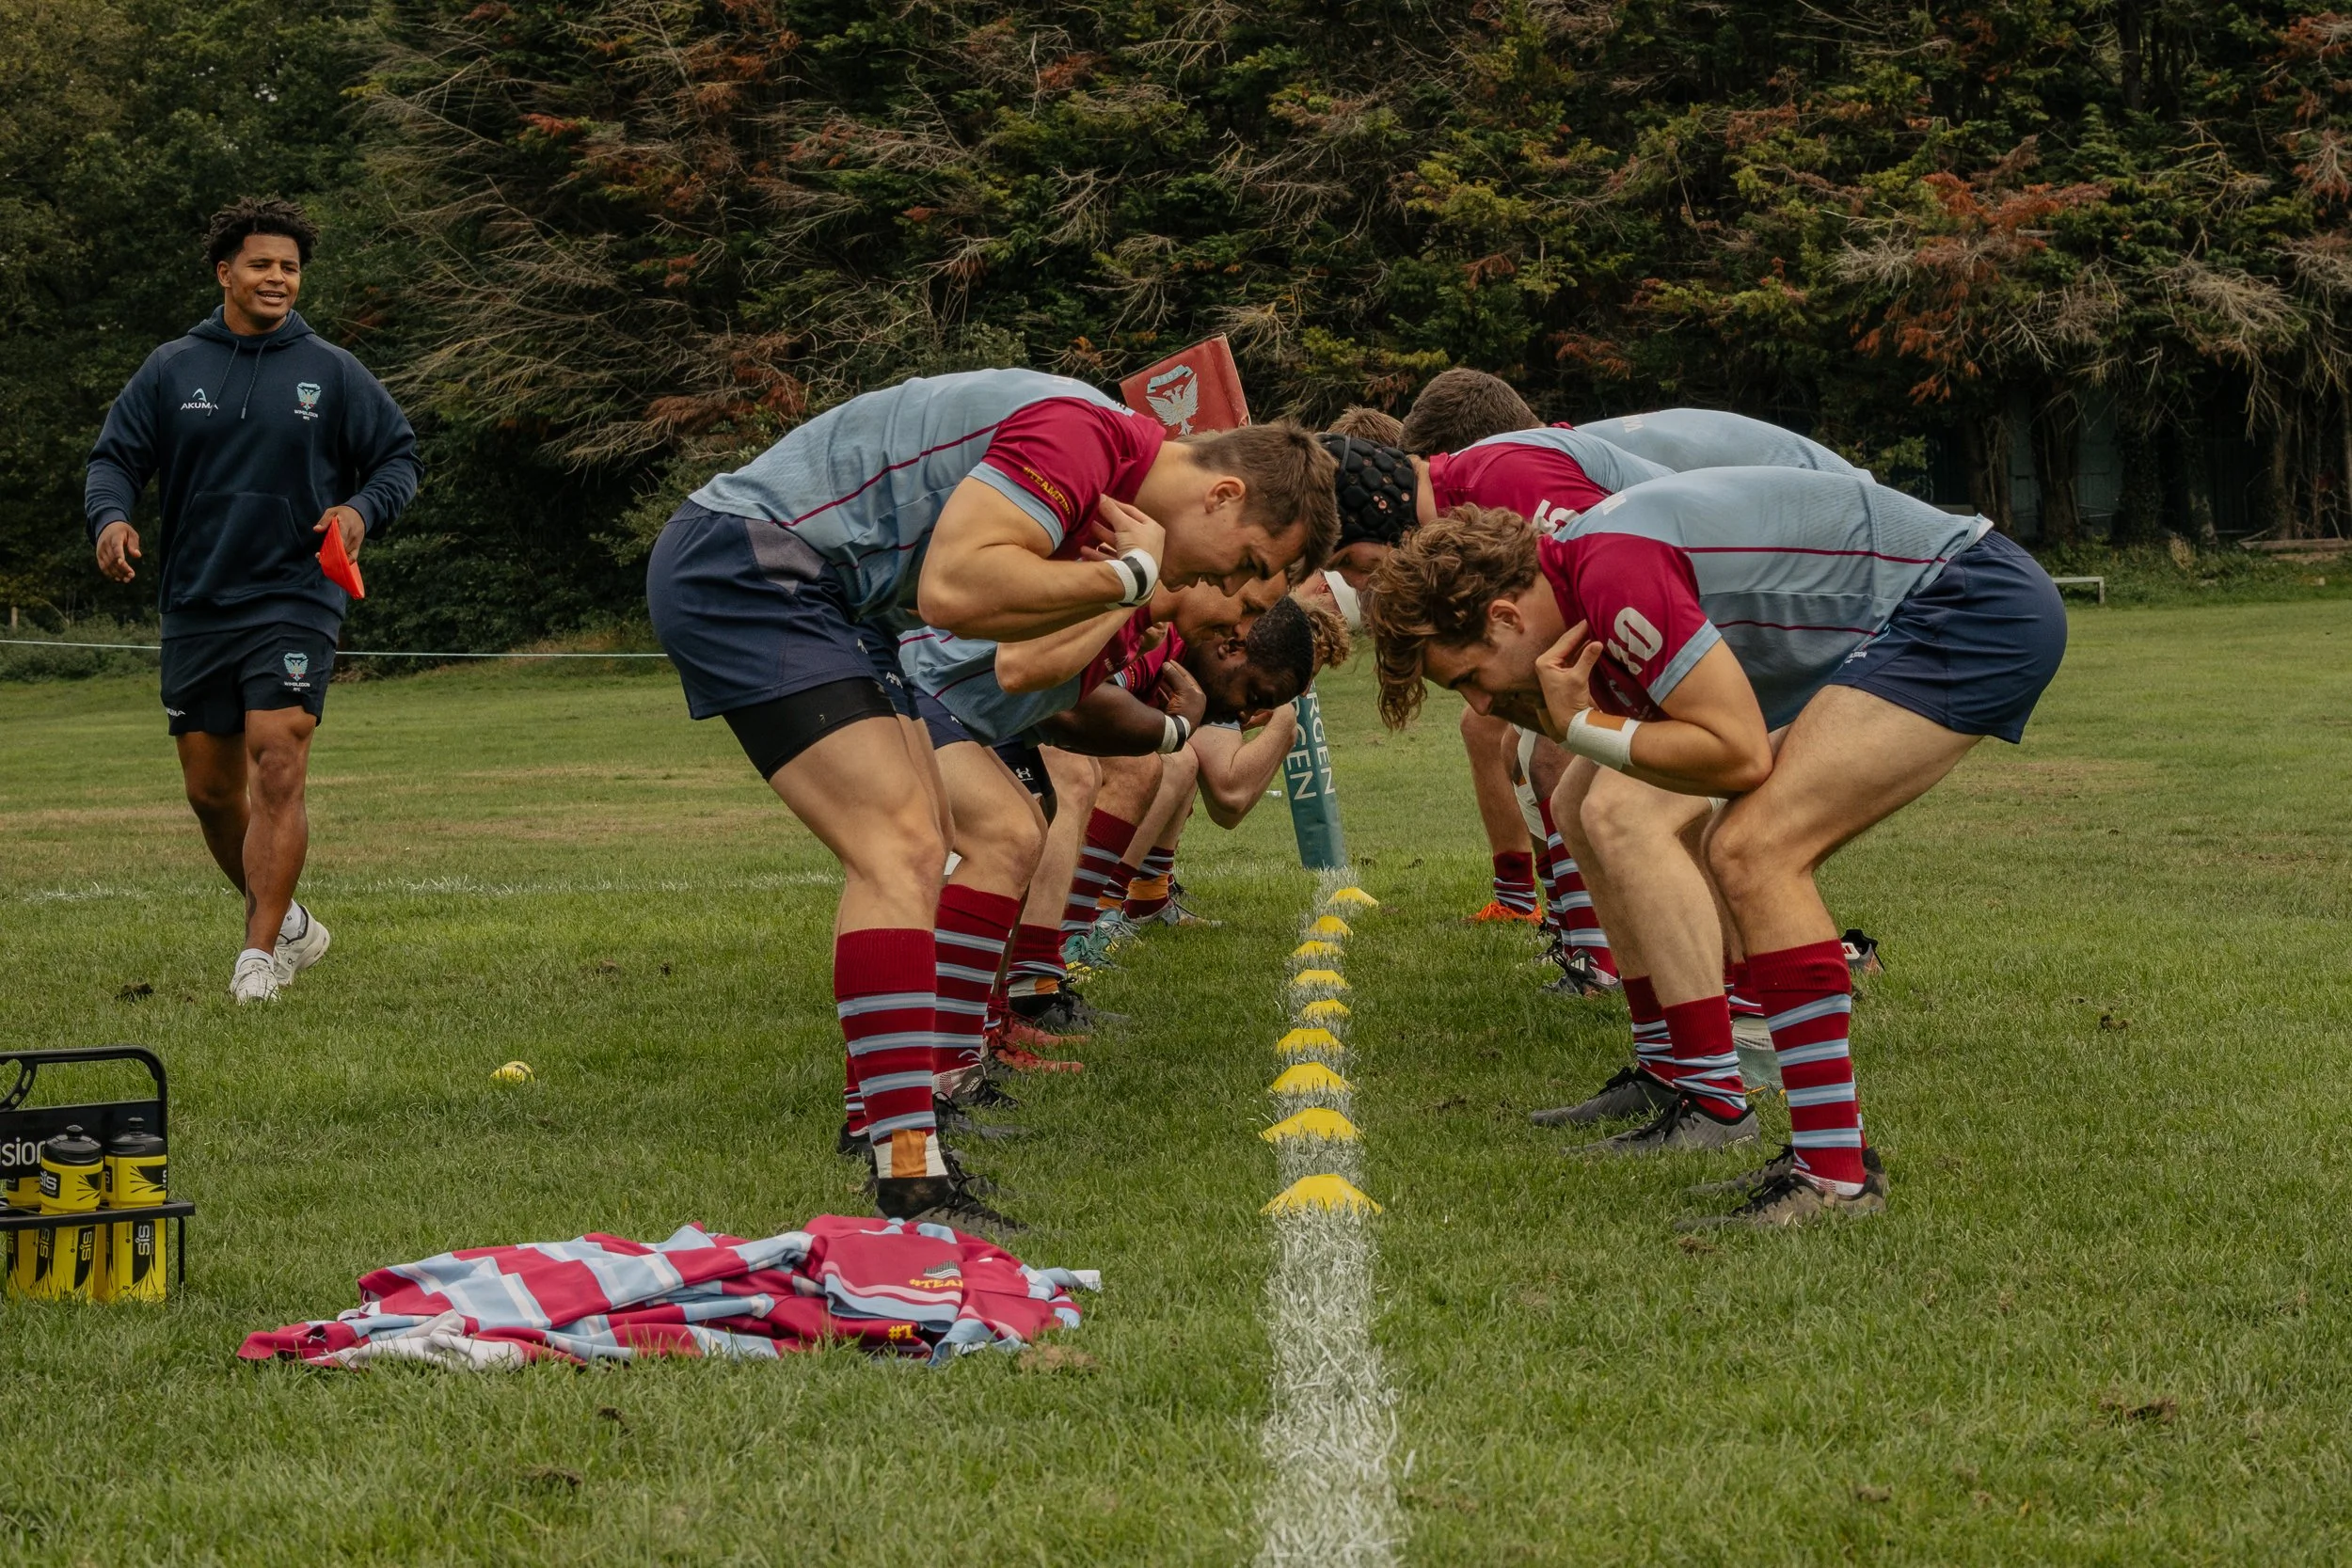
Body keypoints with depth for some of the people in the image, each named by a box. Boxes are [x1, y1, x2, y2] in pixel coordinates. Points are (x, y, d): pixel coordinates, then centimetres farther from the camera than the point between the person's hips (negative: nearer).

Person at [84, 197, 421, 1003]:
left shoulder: (332, 373, 3)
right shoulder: (172, 369, 6)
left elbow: (400, 457, 8)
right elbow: (115, 456, 7)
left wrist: (363, 509, -12)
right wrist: (111, 516, -14)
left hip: (294, 600, -3)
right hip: (194, 608, 3)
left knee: (277, 764, -17)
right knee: (210, 788, 8)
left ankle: (261, 951, -15)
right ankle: (287, 920, 29)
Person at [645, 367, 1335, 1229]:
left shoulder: (1111, 458, 13)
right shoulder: (1081, 437, -19)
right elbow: (953, 588, -31)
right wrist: (1130, 574, -19)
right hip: (739, 567, -11)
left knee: (918, 841, 15)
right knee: (899, 845, -19)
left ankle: (883, 1111, 23)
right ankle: (911, 1186, -23)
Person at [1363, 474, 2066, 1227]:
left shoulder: (1614, 571, -21)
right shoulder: (1576, 577, 10)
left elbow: (1740, 754, -21)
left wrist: (1582, 730, -11)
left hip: (1971, 606, -11)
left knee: (1755, 855, -17)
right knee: (1744, 856, 12)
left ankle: (1835, 1176, -15)